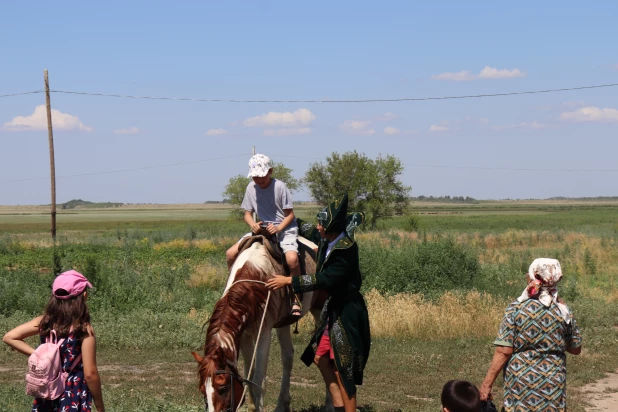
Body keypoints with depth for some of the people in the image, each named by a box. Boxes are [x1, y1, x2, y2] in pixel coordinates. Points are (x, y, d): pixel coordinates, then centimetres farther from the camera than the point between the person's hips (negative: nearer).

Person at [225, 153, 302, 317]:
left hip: (285, 228, -5)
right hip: (261, 229, 5)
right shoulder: (251, 188, 1)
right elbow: (247, 213, 8)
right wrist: (252, 224, -15)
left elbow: (290, 214, -7)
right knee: (230, 254, -8)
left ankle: (296, 299, -19)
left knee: (292, 258, -35)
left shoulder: (280, 187, -12)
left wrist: (278, 227, -24)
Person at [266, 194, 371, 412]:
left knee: (342, 369, -3)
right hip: (334, 308, 10)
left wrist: (289, 281, -27)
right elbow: (310, 232, 22)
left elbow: (325, 279, -29)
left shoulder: (345, 250, -26)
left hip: (347, 313, -10)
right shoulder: (327, 239, 0)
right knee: (321, 358, 17)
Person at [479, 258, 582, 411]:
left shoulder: (516, 308, -9)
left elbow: (504, 351, -12)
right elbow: (576, 349, 9)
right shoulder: (563, 311, -1)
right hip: (554, 385, 3)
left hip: (521, 381, -3)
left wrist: (486, 383, -7)